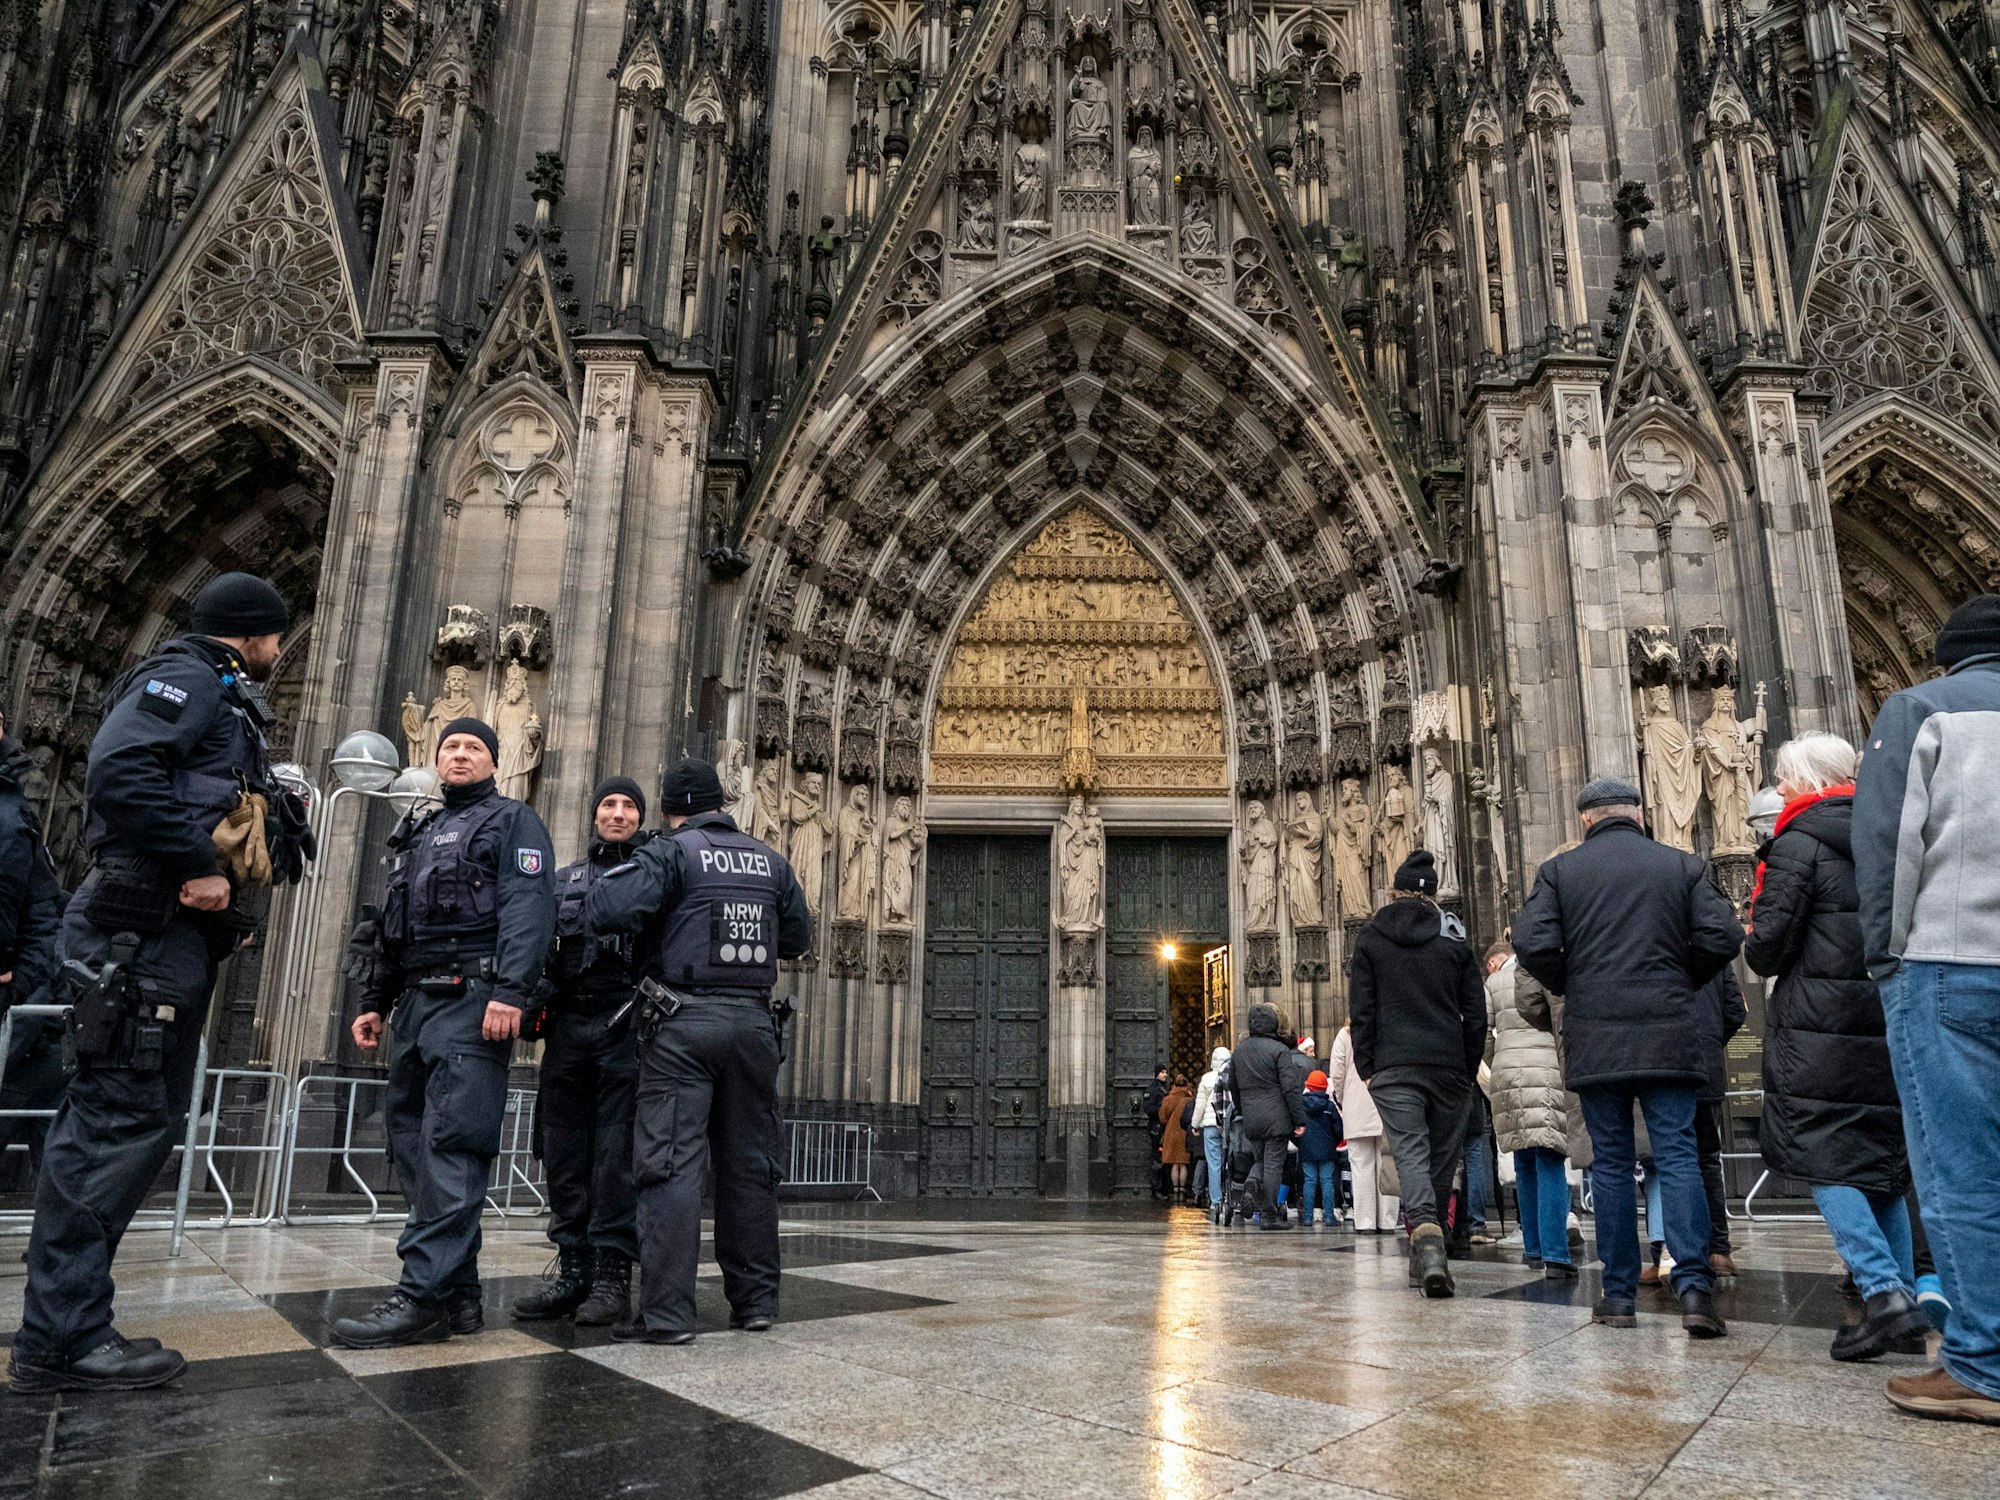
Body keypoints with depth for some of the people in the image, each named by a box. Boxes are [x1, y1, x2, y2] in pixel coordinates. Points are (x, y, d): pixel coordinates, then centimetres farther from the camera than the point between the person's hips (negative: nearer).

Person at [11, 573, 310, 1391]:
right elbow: (119, 770, -22)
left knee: (146, 1120, 11)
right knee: (118, 1123, -9)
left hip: (177, 932, 10)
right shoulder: (187, 678, -4)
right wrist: (197, 863, -20)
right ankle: (62, 1337, -4)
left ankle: (67, 1324, 17)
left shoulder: (223, 703, 25)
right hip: (147, 929, -10)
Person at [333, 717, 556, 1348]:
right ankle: (459, 1295, 10)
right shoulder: (417, 831, 27)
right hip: (415, 1004, 8)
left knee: (451, 1147, -13)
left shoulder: (513, 821, 3)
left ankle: (424, 1295, -13)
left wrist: (510, 991, -23)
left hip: (472, 1005, -8)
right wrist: (374, 1002, 21)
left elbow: (527, 909, -12)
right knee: (412, 1144, 5)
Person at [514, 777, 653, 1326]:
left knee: (617, 1153, -5)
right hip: (568, 1027, 4)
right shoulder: (565, 879, 21)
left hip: (626, 1028, -4)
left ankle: (613, 1275, 1)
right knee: (564, 1153, 5)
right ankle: (573, 1271, 13)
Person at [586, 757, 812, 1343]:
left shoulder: (672, 853, -3)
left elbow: (607, 909, -17)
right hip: (755, 1022, 5)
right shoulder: (770, 861, 11)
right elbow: (798, 938, 19)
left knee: (672, 1163, -3)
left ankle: (667, 1312, -5)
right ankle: (756, 1301, 17)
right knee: (748, 1164, 11)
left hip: (685, 1022, -4)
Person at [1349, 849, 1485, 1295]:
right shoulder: (1454, 937, 9)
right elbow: (1475, 1013, 8)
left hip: (1393, 1067, -2)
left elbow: (1361, 1011, 0)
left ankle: (1426, 1237, -30)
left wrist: (1366, 1068, 5)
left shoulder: (1369, 939, 5)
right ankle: (1426, 1257, 18)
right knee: (1442, 1157, 10)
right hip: (1449, 1067, 2)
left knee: (1410, 1153, -7)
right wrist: (1469, 1070, 13)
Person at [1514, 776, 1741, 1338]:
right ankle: (1694, 1287, -9)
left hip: (1594, 1037, 0)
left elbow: (1532, 944, -8)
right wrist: (1680, 982, 15)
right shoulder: (1682, 865, 7)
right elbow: (1722, 937, -1)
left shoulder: (1559, 870, 3)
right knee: (1677, 1155, 2)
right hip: (1669, 1035, 0)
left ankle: (1620, 1295, 10)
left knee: (1610, 1163, 7)